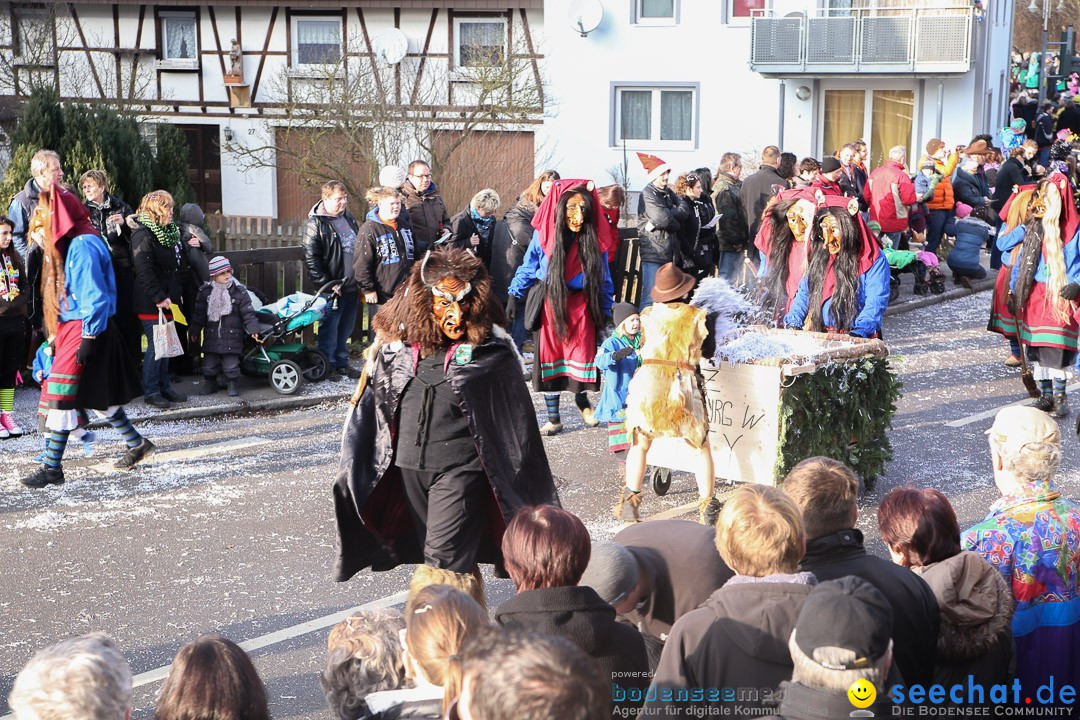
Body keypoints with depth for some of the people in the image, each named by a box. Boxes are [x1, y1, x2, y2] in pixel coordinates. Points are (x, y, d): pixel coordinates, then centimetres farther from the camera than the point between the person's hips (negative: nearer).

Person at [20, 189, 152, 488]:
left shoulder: (83, 244, -17)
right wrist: (57, 334, 19)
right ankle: (137, 444, 27)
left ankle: (52, 468, -4)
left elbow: (93, 294, -20)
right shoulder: (68, 243, 13)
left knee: (61, 395, -8)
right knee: (98, 396, 15)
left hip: (86, 329, -10)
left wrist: (88, 337, -21)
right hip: (72, 327, 10)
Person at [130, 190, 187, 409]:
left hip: (167, 298, 9)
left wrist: (177, 293, 18)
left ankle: (164, 387, 20)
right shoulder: (143, 235, -15)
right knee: (155, 345, -6)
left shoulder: (168, 232, 15)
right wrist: (159, 298, -23)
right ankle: (151, 392, 1)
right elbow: (144, 270, -22)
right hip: (151, 302, -9)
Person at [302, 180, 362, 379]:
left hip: (352, 285, 7)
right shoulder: (315, 224, -12)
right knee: (329, 328, 2)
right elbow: (311, 259, -15)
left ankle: (342, 363, 27)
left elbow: (359, 248, 22)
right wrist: (326, 284, -18)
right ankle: (328, 366, 13)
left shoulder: (348, 218, 11)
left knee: (346, 328, 15)